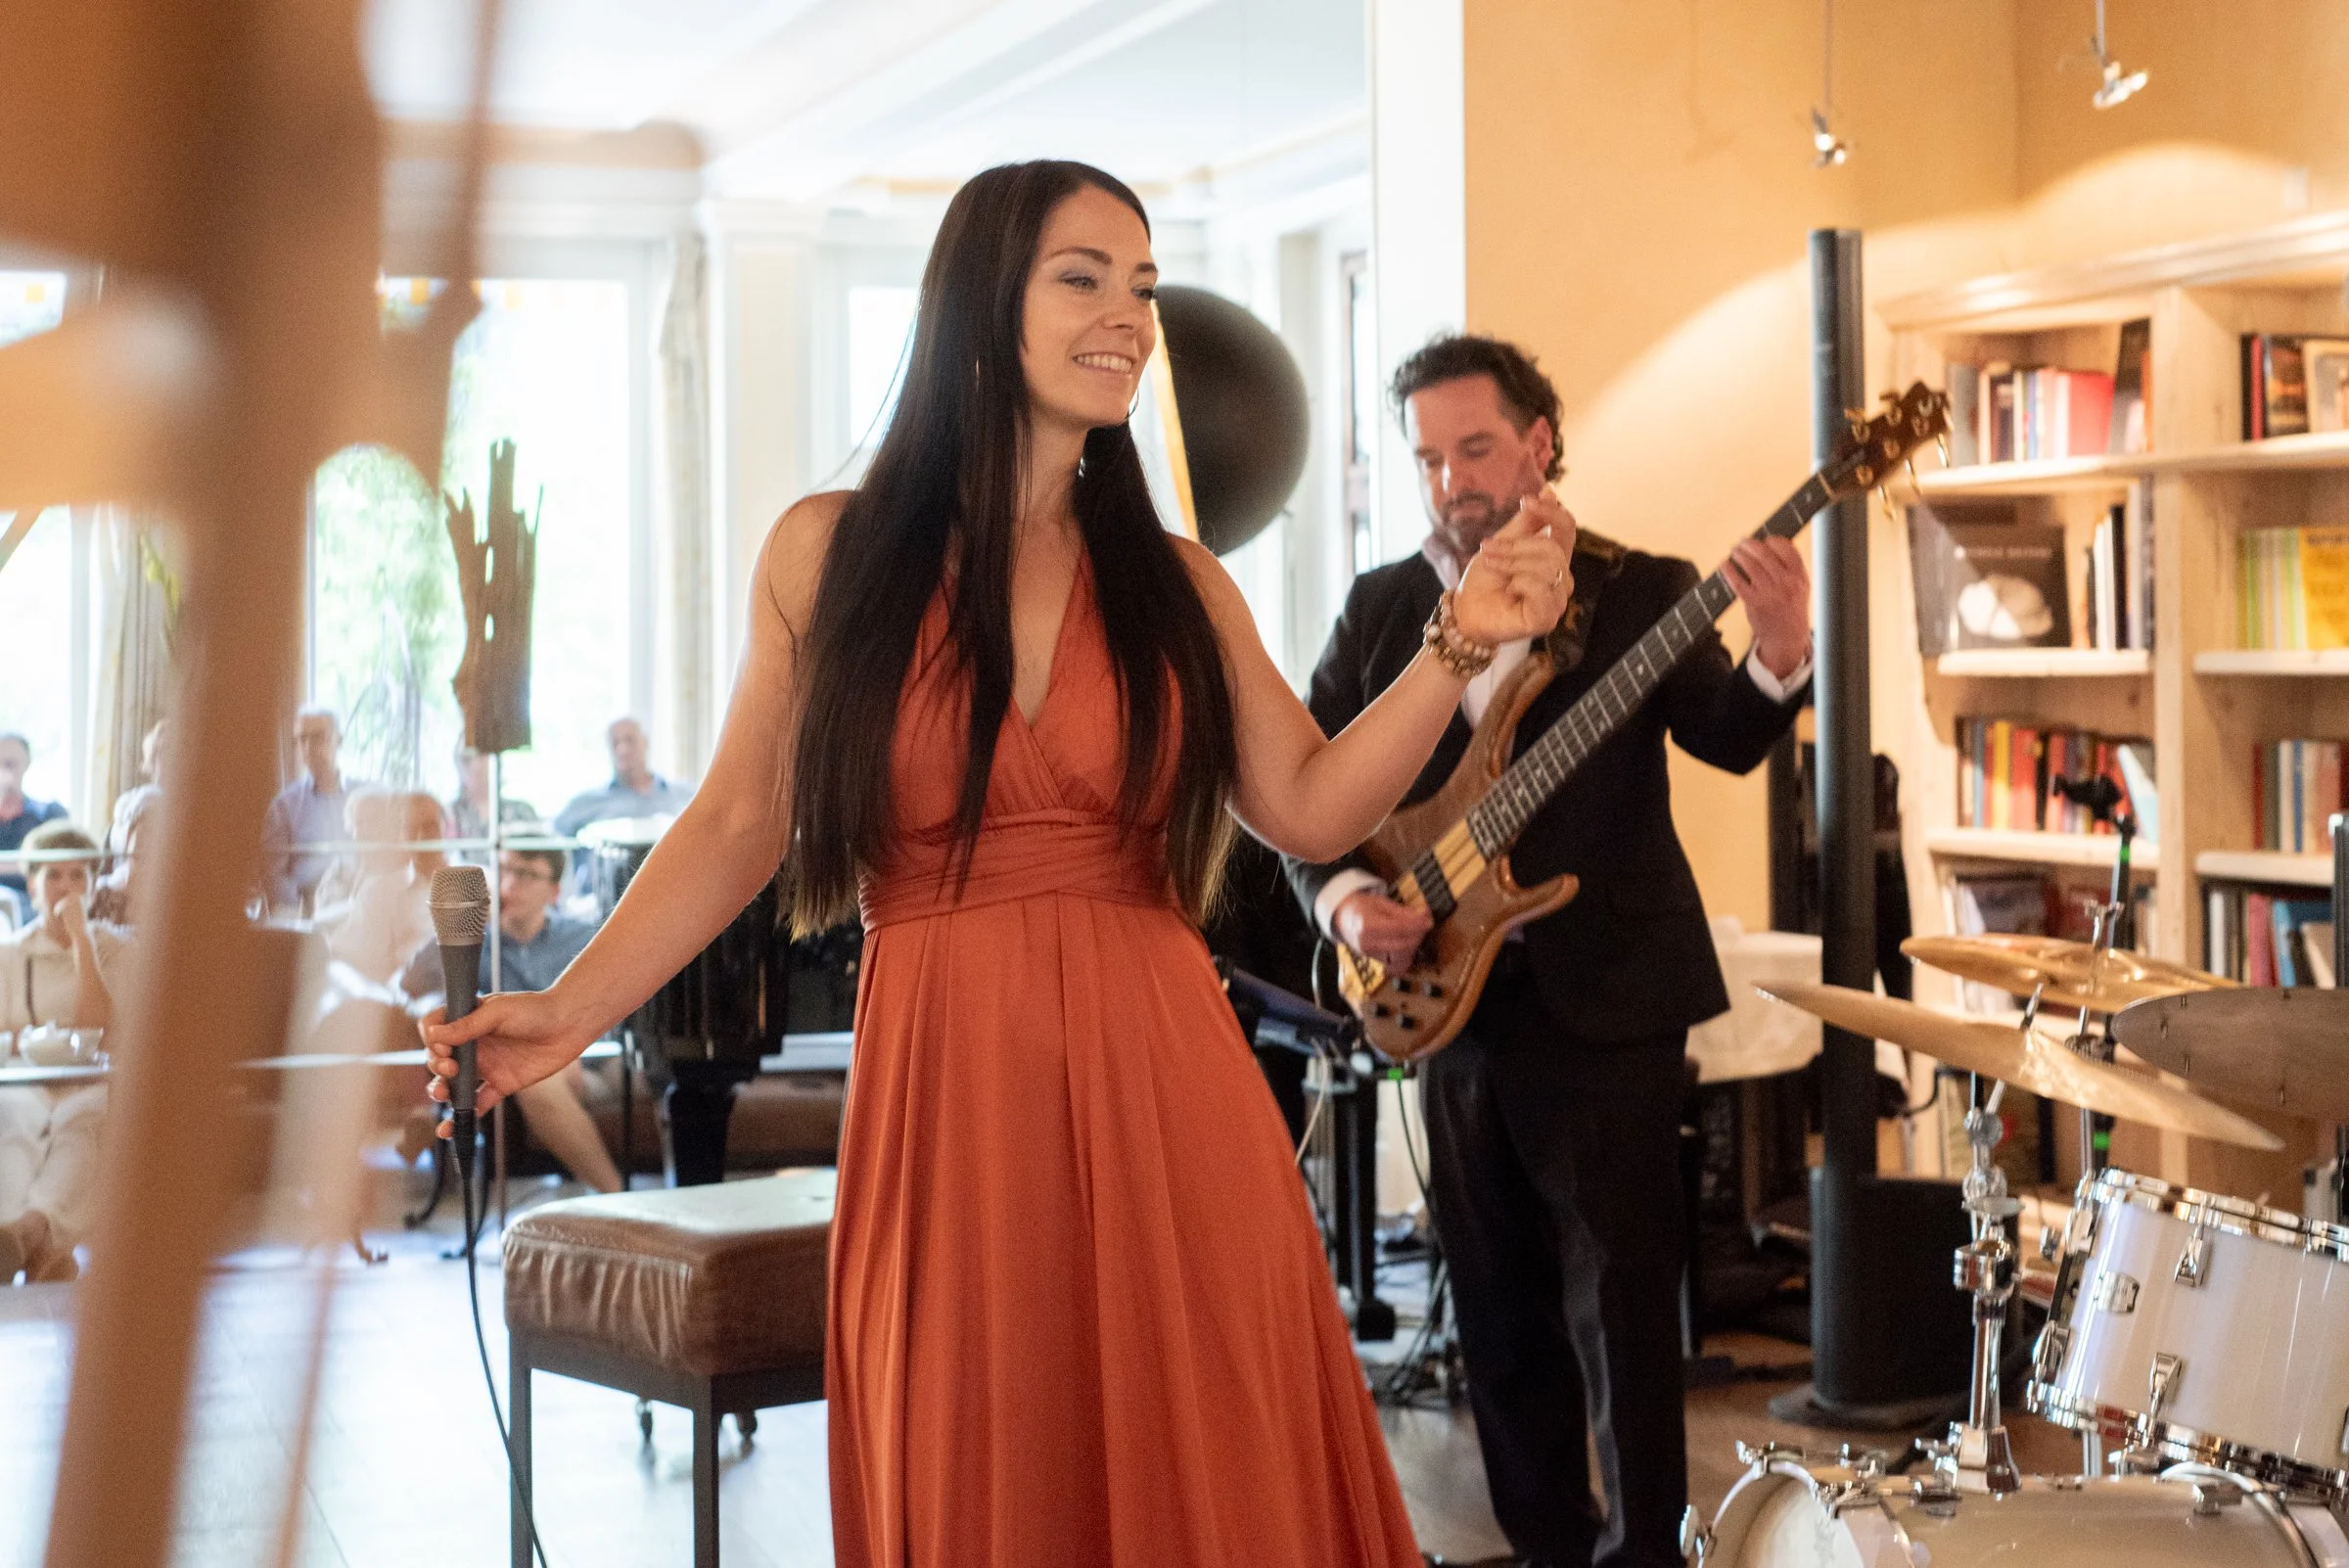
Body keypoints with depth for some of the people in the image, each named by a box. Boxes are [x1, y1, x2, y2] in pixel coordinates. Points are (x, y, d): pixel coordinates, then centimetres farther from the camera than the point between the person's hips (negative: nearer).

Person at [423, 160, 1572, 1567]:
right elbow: (740, 821, 8)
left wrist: (1458, 645, -6)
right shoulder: (833, 552, 6)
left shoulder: (1177, 585, 10)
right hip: (944, 1100, -1)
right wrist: (572, 1010, 1)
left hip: (1162, 1092, 2)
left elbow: (1311, 808, 4)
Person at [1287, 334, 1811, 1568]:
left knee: (1619, 1310, -3)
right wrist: (1340, 896, -9)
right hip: (1447, 997, 4)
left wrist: (1778, 658, -33)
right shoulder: (1377, 607, 9)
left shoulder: (1639, 591, 0)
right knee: (1499, 1315, 12)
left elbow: (1724, 737, -13)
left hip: (1603, 1003, -4)